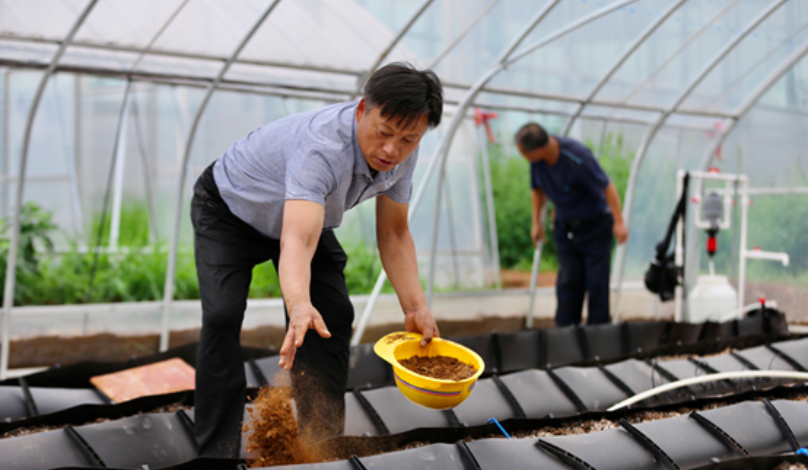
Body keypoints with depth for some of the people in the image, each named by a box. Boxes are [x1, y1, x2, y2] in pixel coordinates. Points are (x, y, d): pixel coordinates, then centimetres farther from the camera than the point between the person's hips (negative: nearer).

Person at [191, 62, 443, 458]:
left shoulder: (402, 152, -21)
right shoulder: (322, 146, -45)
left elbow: (393, 232, -10)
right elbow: (297, 240, -58)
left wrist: (415, 307, -21)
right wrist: (299, 304, -76)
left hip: (308, 212, 7)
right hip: (228, 208, -6)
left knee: (335, 316, -5)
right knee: (222, 316, -21)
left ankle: (323, 440, 5)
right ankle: (217, 452, -14)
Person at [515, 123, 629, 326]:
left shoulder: (577, 156, -29)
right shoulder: (537, 160, -10)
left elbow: (607, 186, -22)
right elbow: (537, 189, 9)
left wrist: (619, 222, -22)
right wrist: (536, 223, 10)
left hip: (595, 224, -5)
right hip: (565, 226, 5)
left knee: (597, 283, -2)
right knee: (568, 282, 5)